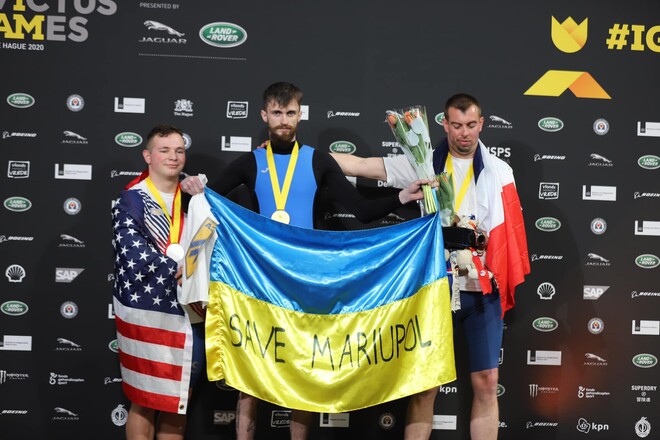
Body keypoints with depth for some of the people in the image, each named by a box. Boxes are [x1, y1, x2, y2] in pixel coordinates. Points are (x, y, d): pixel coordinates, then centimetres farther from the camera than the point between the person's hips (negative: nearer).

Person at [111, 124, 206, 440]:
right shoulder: (132, 200, -6)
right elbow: (135, 260, -18)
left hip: (189, 314, 5)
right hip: (148, 314, -5)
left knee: (178, 402, 13)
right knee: (145, 402, 4)